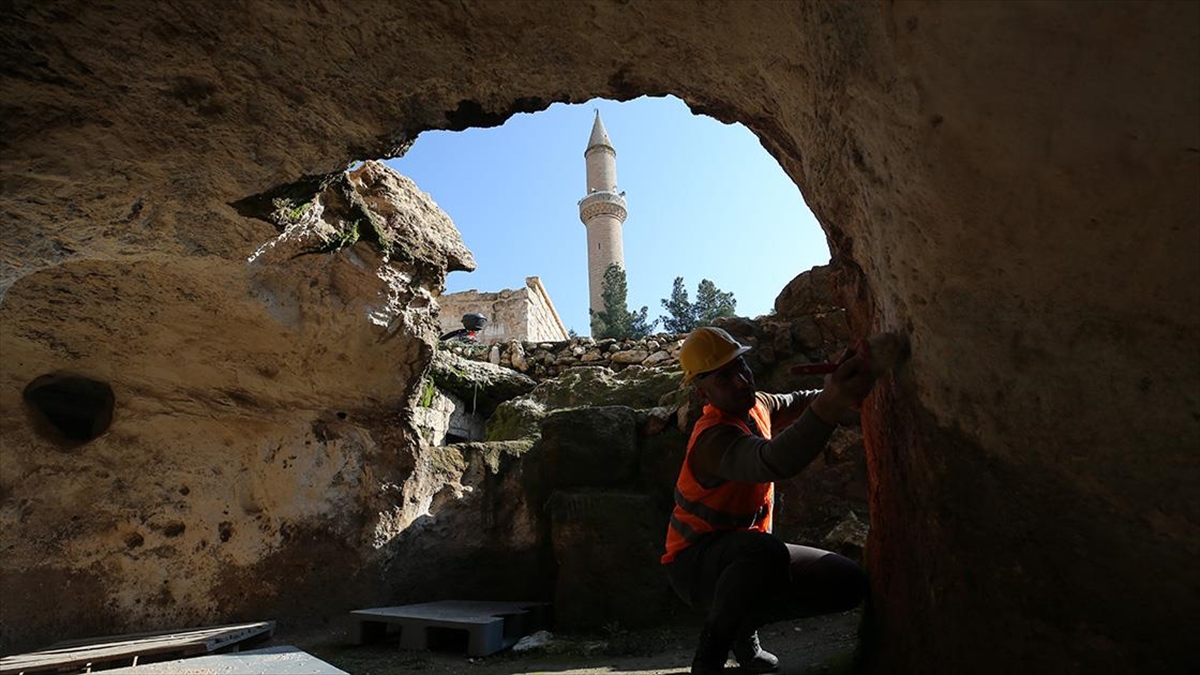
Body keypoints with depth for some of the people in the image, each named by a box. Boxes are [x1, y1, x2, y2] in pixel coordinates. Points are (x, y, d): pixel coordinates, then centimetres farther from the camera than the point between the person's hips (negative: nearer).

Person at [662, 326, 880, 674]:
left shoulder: (754, 405, 1)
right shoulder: (714, 437, -28)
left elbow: (793, 403, 24)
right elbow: (772, 462, -50)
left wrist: (830, 393, 6)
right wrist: (829, 407, -65)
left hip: (745, 554, 8)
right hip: (697, 561, -8)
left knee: (848, 582, -4)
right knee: (765, 550, -40)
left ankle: (744, 622, 13)